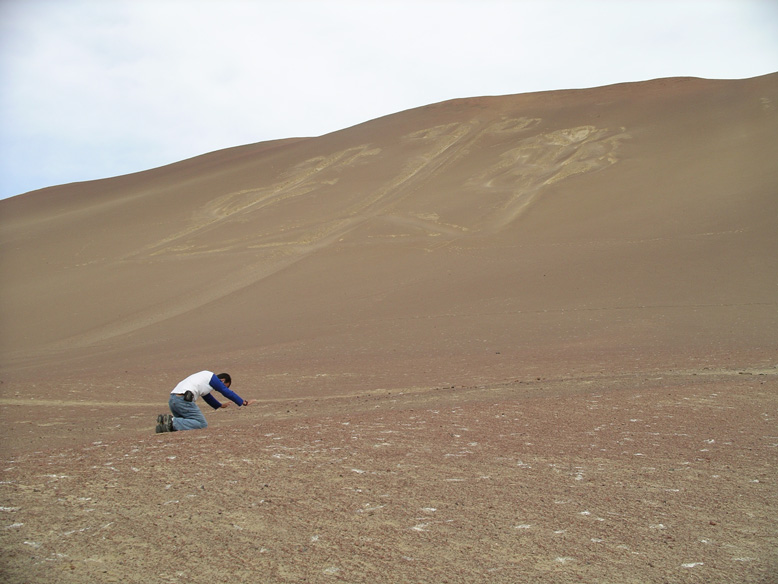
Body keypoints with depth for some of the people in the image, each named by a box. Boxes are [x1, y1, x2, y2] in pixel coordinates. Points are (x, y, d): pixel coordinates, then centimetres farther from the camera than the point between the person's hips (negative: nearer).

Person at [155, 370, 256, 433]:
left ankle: (167, 419, -2)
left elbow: (208, 397, 49)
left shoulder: (205, 376, 32)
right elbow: (227, 392, 9)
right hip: (183, 399, -9)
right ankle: (173, 422, -21)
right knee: (202, 424, -9)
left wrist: (220, 405, 65)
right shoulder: (212, 377, 6)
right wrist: (244, 402, 20)